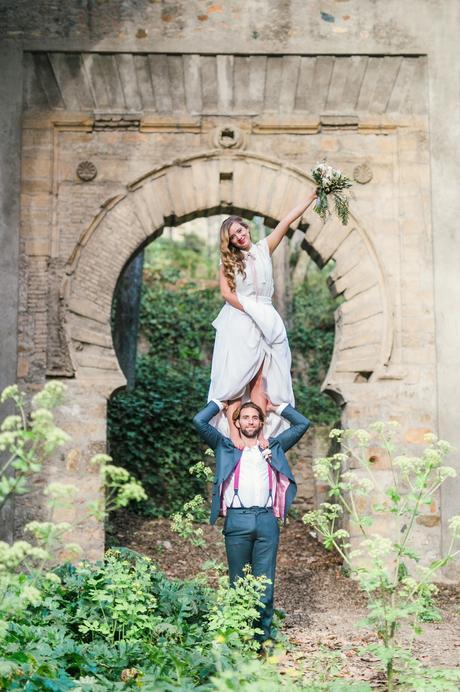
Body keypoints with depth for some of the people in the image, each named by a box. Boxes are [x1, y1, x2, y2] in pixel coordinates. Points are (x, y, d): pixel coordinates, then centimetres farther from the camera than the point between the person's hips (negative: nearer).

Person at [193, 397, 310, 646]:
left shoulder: (273, 447, 21)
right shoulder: (226, 447, 16)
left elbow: (302, 423, 23)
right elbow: (199, 421, 9)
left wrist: (276, 407, 29)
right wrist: (220, 404, 22)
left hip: (267, 519, 1)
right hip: (237, 519, -1)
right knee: (239, 582, 2)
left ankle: (263, 633, 4)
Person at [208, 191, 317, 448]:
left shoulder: (264, 249, 12)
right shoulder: (228, 260, 8)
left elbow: (287, 221, 6)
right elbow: (226, 292, -2)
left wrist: (312, 197, 3)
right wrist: (250, 309, -11)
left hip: (264, 322, 2)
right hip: (238, 323, -2)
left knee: (261, 381, -3)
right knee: (236, 378, -7)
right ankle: (233, 434, -11)